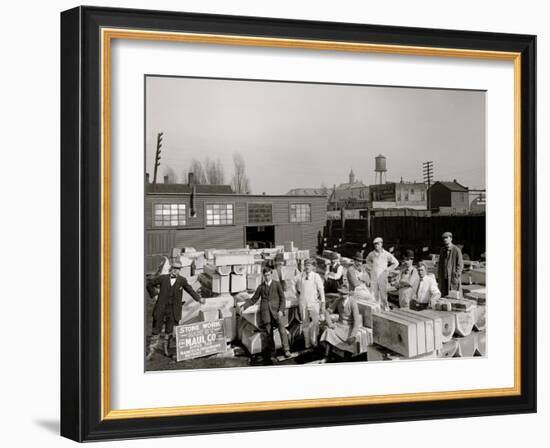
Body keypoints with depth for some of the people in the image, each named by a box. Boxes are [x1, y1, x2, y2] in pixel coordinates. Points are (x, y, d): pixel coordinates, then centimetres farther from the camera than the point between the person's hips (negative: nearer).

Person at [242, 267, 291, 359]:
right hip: (265, 311, 2)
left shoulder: (277, 284, 7)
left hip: (276, 310, -2)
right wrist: (244, 306, 8)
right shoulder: (261, 287, 14)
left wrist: (281, 310, -8)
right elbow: (253, 299, 19)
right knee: (269, 332, -1)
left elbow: (282, 298, 5)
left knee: (282, 328, -18)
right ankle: (271, 351, 14)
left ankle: (286, 350, -17)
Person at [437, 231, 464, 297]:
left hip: (453, 278, -5)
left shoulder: (457, 250, -8)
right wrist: (439, 276, 9)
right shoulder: (442, 250, 9)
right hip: (443, 278, 5)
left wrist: (456, 276, -14)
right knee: (444, 296, 5)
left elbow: (460, 265, -9)